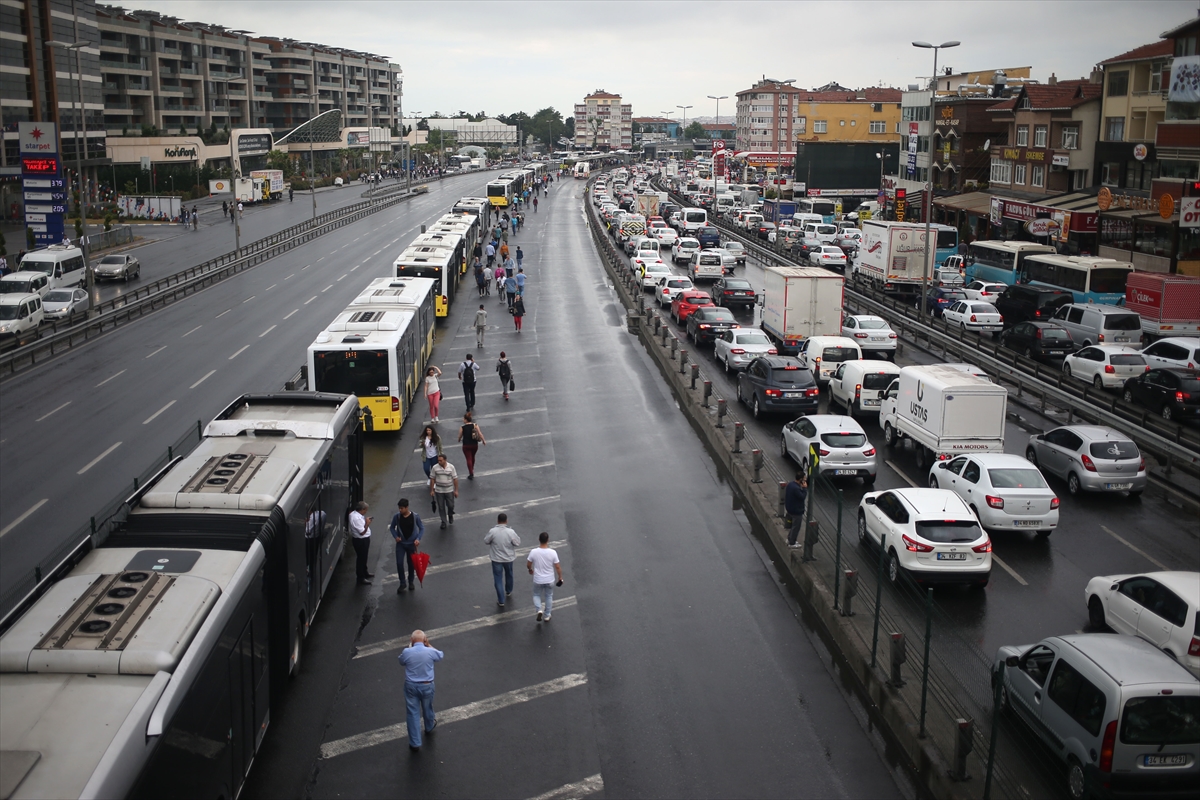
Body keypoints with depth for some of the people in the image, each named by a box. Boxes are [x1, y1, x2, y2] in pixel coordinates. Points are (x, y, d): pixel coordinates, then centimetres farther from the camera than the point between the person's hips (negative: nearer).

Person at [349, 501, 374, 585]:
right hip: (361, 541, -10)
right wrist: (367, 524, -23)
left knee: (363, 558, 26)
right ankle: (361, 579, 15)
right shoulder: (357, 518, -30)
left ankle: (364, 573, 44)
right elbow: (362, 532, -28)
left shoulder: (354, 513, 1)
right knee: (361, 559, 3)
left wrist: (366, 520, 4)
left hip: (363, 540, 10)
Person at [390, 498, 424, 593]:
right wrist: (395, 536, -12)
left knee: (411, 563, 11)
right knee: (399, 563, -7)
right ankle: (402, 583, 11)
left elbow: (422, 528, -3)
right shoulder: (396, 516, -11)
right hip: (400, 543, 1)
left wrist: (418, 539, -17)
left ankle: (411, 582, 32)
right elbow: (392, 527, 5)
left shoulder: (415, 516, -15)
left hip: (411, 544, -1)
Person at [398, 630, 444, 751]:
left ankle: (415, 743, 13)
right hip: (427, 686, 1)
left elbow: (401, 662, 7)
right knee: (427, 708, 27)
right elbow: (441, 655, 8)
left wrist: (409, 646, 6)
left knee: (413, 713, 9)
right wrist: (429, 645, 9)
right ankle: (429, 728, 54)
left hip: (411, 686, -1)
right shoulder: (430, 652, -16)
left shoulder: (406, 652, -17)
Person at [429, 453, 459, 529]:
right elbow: (432, 479, -1)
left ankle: (450, 515, 38)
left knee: (450, 505, 7)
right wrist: (431, 490, -1)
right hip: (439, 491, 0)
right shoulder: (435, 467, -8)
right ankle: (443, 522, 20)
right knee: (441, 507, 6)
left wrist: (456, 490, -4)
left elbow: (455, 479, -4)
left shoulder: (451, 467, -9)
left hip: (449, 490, 0)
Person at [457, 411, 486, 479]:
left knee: (469, 459, 2)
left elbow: (459, 437, -2)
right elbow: (480, 433, -13)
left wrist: (459, 440, 20)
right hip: (475, 445, 4)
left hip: (466, 446, -4)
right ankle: (472, 470, 43)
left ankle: (471, 474, -3)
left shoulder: (462, 428, -12)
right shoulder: (475, 425, -6)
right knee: (472, 457, 25)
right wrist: (483, 441, -6)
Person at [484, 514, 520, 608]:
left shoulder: (492, 531, -19)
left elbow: (486, 541, -4)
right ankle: (508, 592, 49)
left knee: (498, 579, 8)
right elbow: (518, 543, -9)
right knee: (509, 575, 27)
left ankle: (501, 601, 10)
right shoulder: (511, 532, -20)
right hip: (508, 558, 2)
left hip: (496, 559, -2)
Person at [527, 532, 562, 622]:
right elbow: (557, 567, -11)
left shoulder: (533, 552, -19)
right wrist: (560, 578, 5)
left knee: (536, 595, 24)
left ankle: (539, 610, 2)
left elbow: (528, 564, -4)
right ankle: (547, 616, 31)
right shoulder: (552, 552, -19)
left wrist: (530, 570, 19)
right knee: (549, 596, 22)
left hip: (538, 580, 0)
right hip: (550, 580, 0)